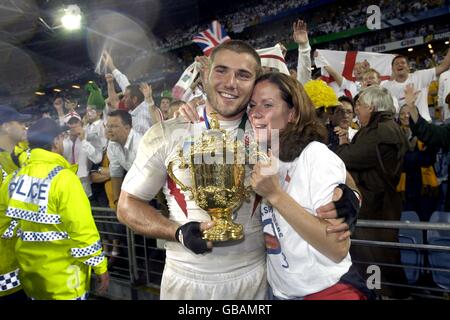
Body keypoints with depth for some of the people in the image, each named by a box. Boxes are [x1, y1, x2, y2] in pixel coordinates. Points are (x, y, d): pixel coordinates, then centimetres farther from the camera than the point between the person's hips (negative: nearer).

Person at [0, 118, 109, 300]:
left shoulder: (15, 177, 0)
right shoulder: (63, 177, -20)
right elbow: (82, 229, -22)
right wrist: (100, 266, -12)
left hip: (28, 269, 6)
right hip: (61, 274, -6)